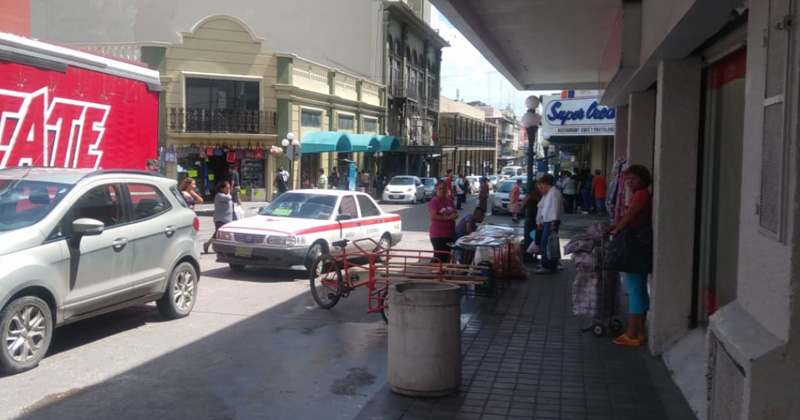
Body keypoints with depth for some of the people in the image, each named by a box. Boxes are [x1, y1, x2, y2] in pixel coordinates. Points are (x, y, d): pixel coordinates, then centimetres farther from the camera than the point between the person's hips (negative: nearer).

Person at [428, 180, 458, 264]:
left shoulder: (449, 200, 10)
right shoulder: (434, 202, -10)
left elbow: (455, 213, 17)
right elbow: (433, 216, -21)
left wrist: (455, 215, -8)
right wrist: (448, 217, -23)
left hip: (449, 234, 7)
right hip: (438, 235, -7)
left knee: (447, 256, 15)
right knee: (439, 257, -8)